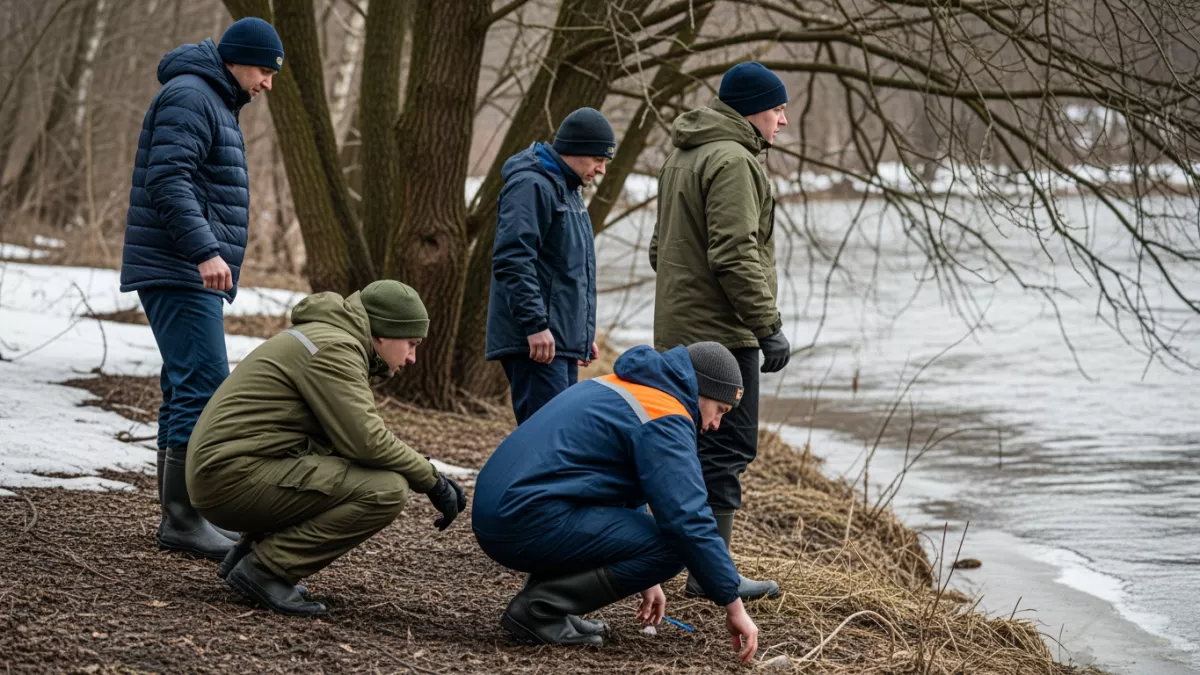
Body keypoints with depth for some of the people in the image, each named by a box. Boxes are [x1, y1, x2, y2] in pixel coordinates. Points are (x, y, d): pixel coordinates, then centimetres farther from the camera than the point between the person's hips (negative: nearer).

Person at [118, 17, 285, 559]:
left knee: (186, 392, 9)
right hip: (180, 272, -11)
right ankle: (183, 519, -14)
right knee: (204, 387, -14)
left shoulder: (215, 103, 22)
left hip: (189, 275, 11)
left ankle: (176, 518, 11)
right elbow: (167, 180, -22)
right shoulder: (189, 96, -11)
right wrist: (205, 251, -30)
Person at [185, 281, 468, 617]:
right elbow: (367, 442, -20)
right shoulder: (333, 348, -12)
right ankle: (264, 567, -12)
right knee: (387, 491, -17)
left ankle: (251, 550, 12)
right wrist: (432, 480, -7)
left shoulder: (334, 338, 19)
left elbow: (355, 436, 19)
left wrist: (430, 476, 9)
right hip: (237, 476, -11)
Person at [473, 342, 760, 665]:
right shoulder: (664, 419, -7)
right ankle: (539, 606, -9)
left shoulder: (618, 388, 22)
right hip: (531, 524, -10)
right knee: (672, 546, -11)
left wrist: (644, 577, 34)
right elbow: (689, 520, -14)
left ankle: (546, 599, 12)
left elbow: (626, 493, 33)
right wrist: (733, 606, -8)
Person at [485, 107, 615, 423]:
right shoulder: (531, 186, -11)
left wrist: (584, 332, 27)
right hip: (536, 340, -10)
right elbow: (512, 260, -21)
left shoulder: (569, 190, 22)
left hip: (564, 342, 10)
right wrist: (535, 324, -24)